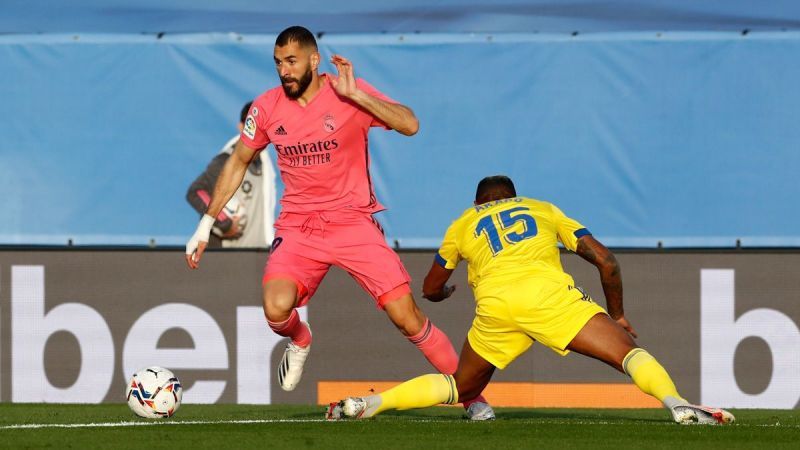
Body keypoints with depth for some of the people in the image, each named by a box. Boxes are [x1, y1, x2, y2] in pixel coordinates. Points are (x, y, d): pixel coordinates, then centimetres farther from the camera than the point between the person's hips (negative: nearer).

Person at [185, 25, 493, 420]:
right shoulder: (267, 108, 2)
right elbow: (238, 163, 16)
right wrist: (206, 225, 16)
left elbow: (409, 125, -20)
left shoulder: (350, 94, -8)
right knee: (277, 309, -24)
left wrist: (354, 95, -28)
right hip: (297, 228, 2)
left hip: (354, 223, -2)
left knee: (406, 314, -10)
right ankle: (299, 341, 14)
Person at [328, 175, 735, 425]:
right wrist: (617, 315, 34)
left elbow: (431, 289, 39)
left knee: (462, 389, 22)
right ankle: (677, 404, -33)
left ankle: (366, 405, 11)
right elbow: (606, 261, 23)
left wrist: (446, 291, 63)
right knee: (628, 352, -4)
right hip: (546, 291, -2)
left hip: (493, 302, 2)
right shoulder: (544, 210, 31)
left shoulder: (464, 223, 33)